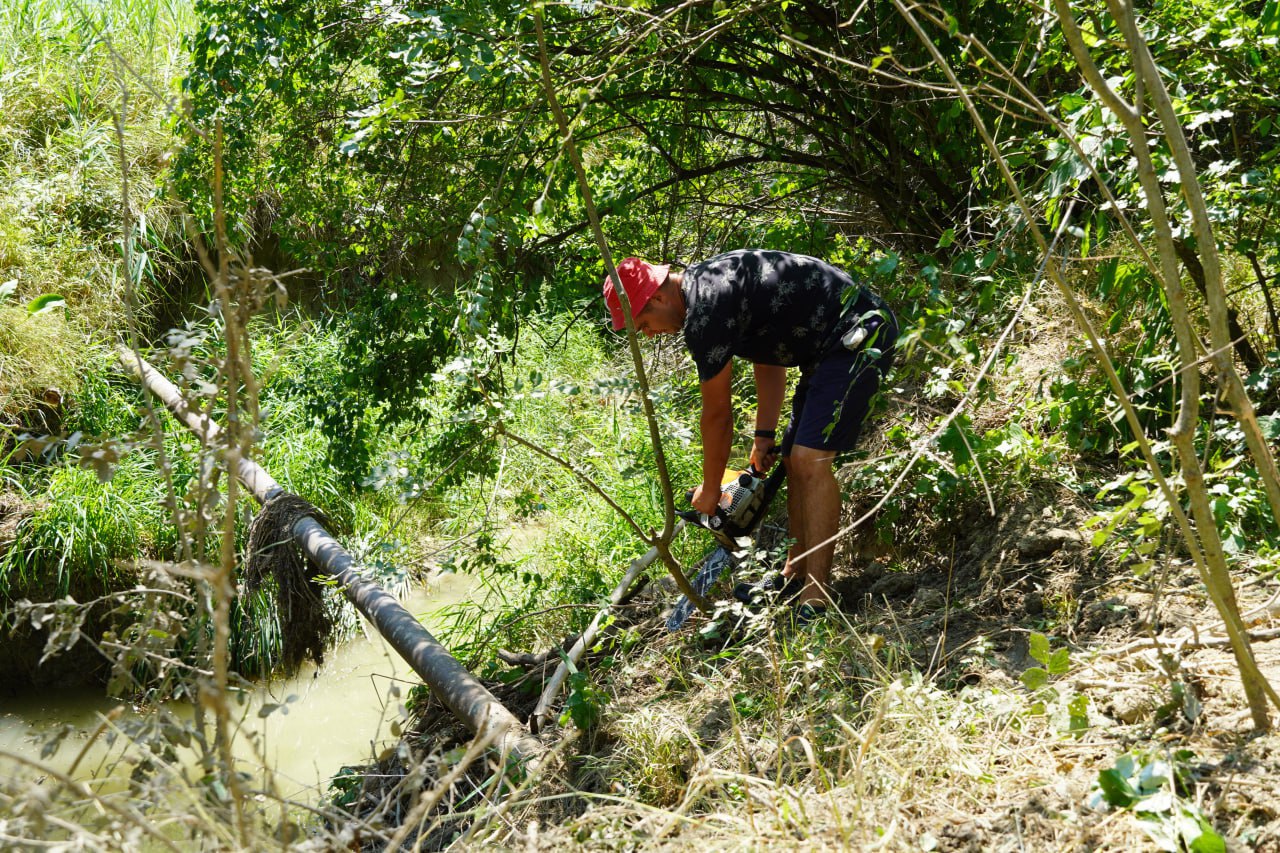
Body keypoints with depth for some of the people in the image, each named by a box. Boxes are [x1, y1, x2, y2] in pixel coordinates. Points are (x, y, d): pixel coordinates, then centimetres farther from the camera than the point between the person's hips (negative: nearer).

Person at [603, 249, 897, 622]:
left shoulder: (705, 313, -21)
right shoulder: (705, 281, 10)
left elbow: (717, 414, -11)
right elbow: (768, 362, 18)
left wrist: (709, 491, 2)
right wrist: (764, 435, 14)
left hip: (861, 333, -11)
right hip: (827, 345, 11)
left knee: (810, 460, -19)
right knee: (794, 460, 13)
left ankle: (815, 600, -18)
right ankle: (794, 576, 23)